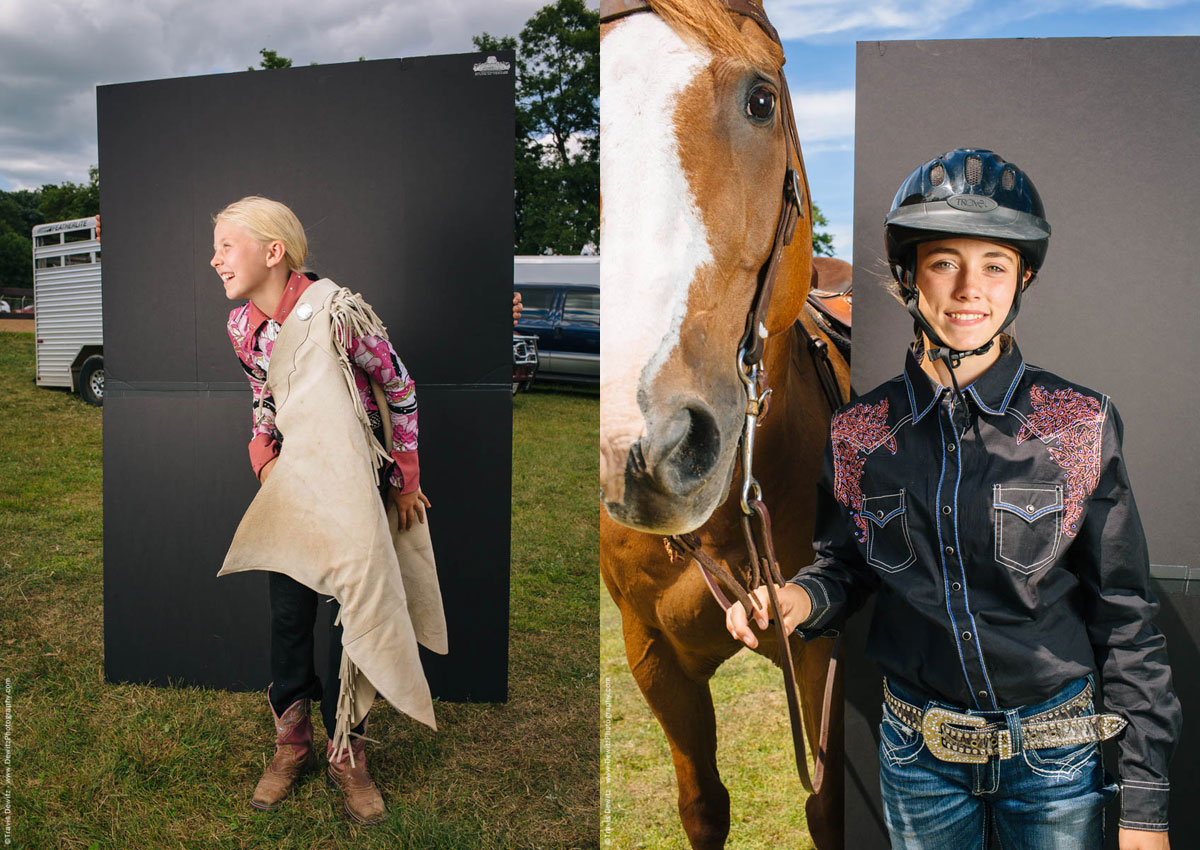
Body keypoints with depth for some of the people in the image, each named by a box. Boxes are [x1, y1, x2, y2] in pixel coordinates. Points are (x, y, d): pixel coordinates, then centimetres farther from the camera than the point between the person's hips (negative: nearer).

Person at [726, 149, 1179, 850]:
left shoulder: (1081, 424, -10)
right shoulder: (858, 433, -6)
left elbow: (1124, 616, -6)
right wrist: (800, 599, -16)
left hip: (1056, 760, -1)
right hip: (918, 757, 2)